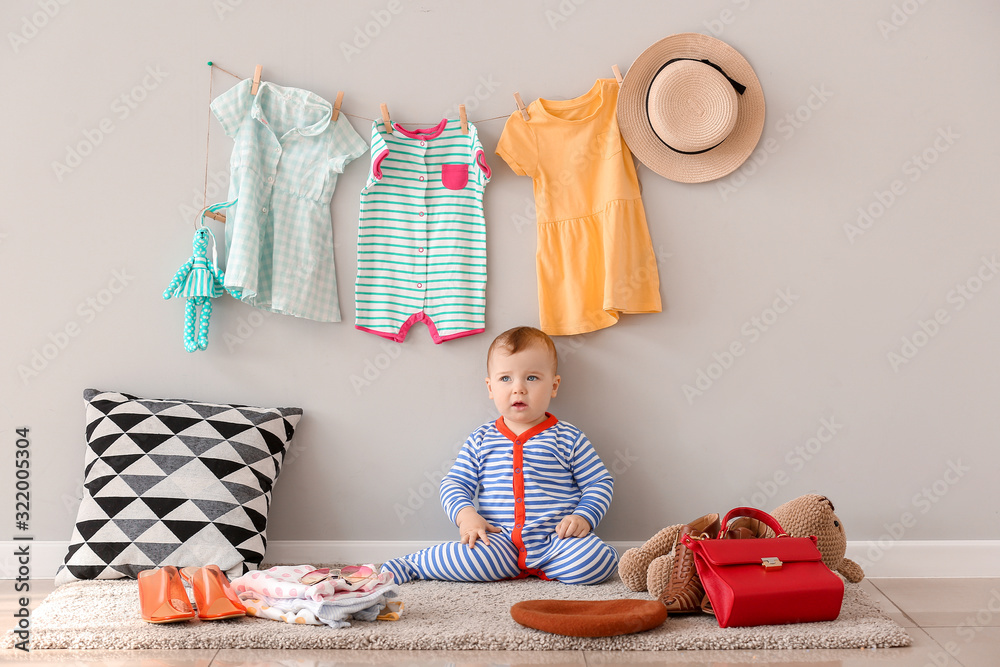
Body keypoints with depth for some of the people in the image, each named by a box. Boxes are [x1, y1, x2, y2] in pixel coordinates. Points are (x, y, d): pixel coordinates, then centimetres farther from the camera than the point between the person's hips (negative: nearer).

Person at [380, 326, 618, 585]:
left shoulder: (569, 439, 5)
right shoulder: (481, 440, 10)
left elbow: (600, 483, 9)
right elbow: (454, 483, 12)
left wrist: (583, 516, -9)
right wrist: (465, 514, -9)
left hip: (555, 540, 0)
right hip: (499, 539, 0)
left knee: (599, 561, -28)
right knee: (471, 554, -32)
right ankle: (411, 564, -5)